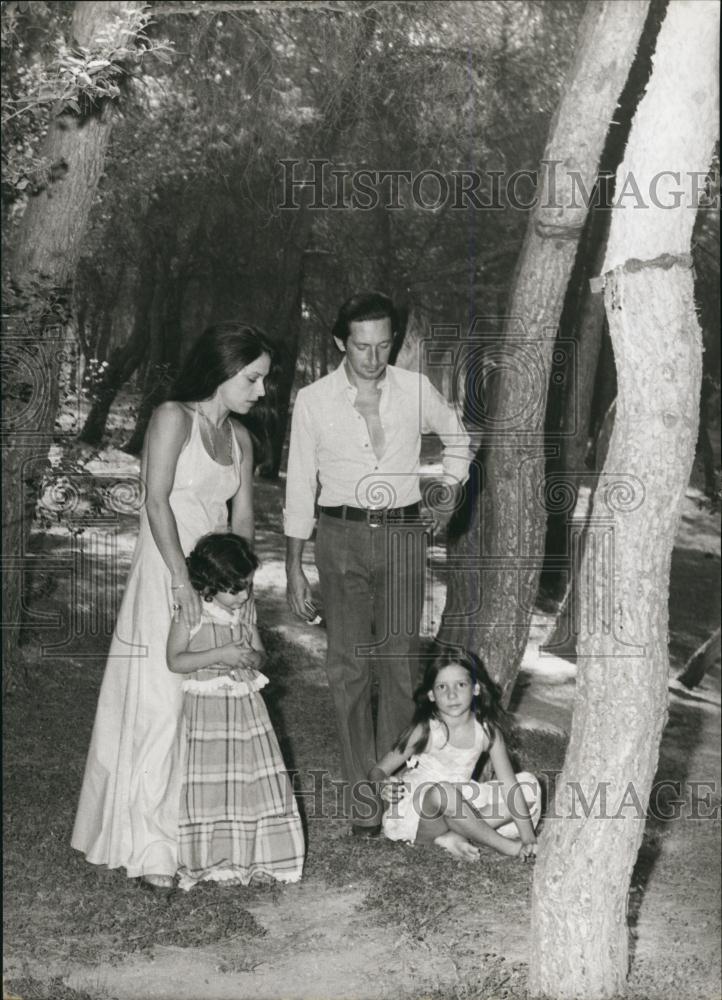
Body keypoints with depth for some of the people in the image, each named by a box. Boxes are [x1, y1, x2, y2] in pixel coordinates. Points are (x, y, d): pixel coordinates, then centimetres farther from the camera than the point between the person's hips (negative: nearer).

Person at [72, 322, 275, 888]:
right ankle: (150, 847, 1)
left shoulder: (240, 437, 14)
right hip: (167, 577, -7)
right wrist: (182, 579, -21)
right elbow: (157, 502, -15)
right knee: (159, 704, -6)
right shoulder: (173, 418, -7)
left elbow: (243, 516, 11)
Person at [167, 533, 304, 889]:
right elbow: (175, 661, -15)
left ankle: (253, 855, 17)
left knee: (256, 778, 5)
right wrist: (219, 655, -23)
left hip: (246, 705, 5)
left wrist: (252, 658, -11)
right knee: (207, 786, -1)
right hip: (204, 709, -5)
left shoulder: (246, 610, 5)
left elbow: (259, 653, 13)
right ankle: (211, 861, 10)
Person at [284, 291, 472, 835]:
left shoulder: (416, 390, 2)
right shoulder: (313, 400, -1)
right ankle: (363, 792, 3)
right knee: (349, 664, -3)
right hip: (342, 535, -1)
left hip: (404, 532, 1)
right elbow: (300, 485, 3)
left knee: (400, 662, -2)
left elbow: (458, 438, 23)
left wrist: (452, 484, 8)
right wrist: (295, 568, 2)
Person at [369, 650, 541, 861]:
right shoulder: (425, 730, -15)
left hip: (457, 814, 5)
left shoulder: (487, 731, -8)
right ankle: (504, 845, -19)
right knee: (442, 792, -38)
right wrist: (384, 787, -34)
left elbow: (509, 785, -8)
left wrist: (529, 838, -17)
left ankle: (452, 837, -16)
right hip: (413, 815, -5)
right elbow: (378, 770, -10)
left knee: (530, 786, -6)